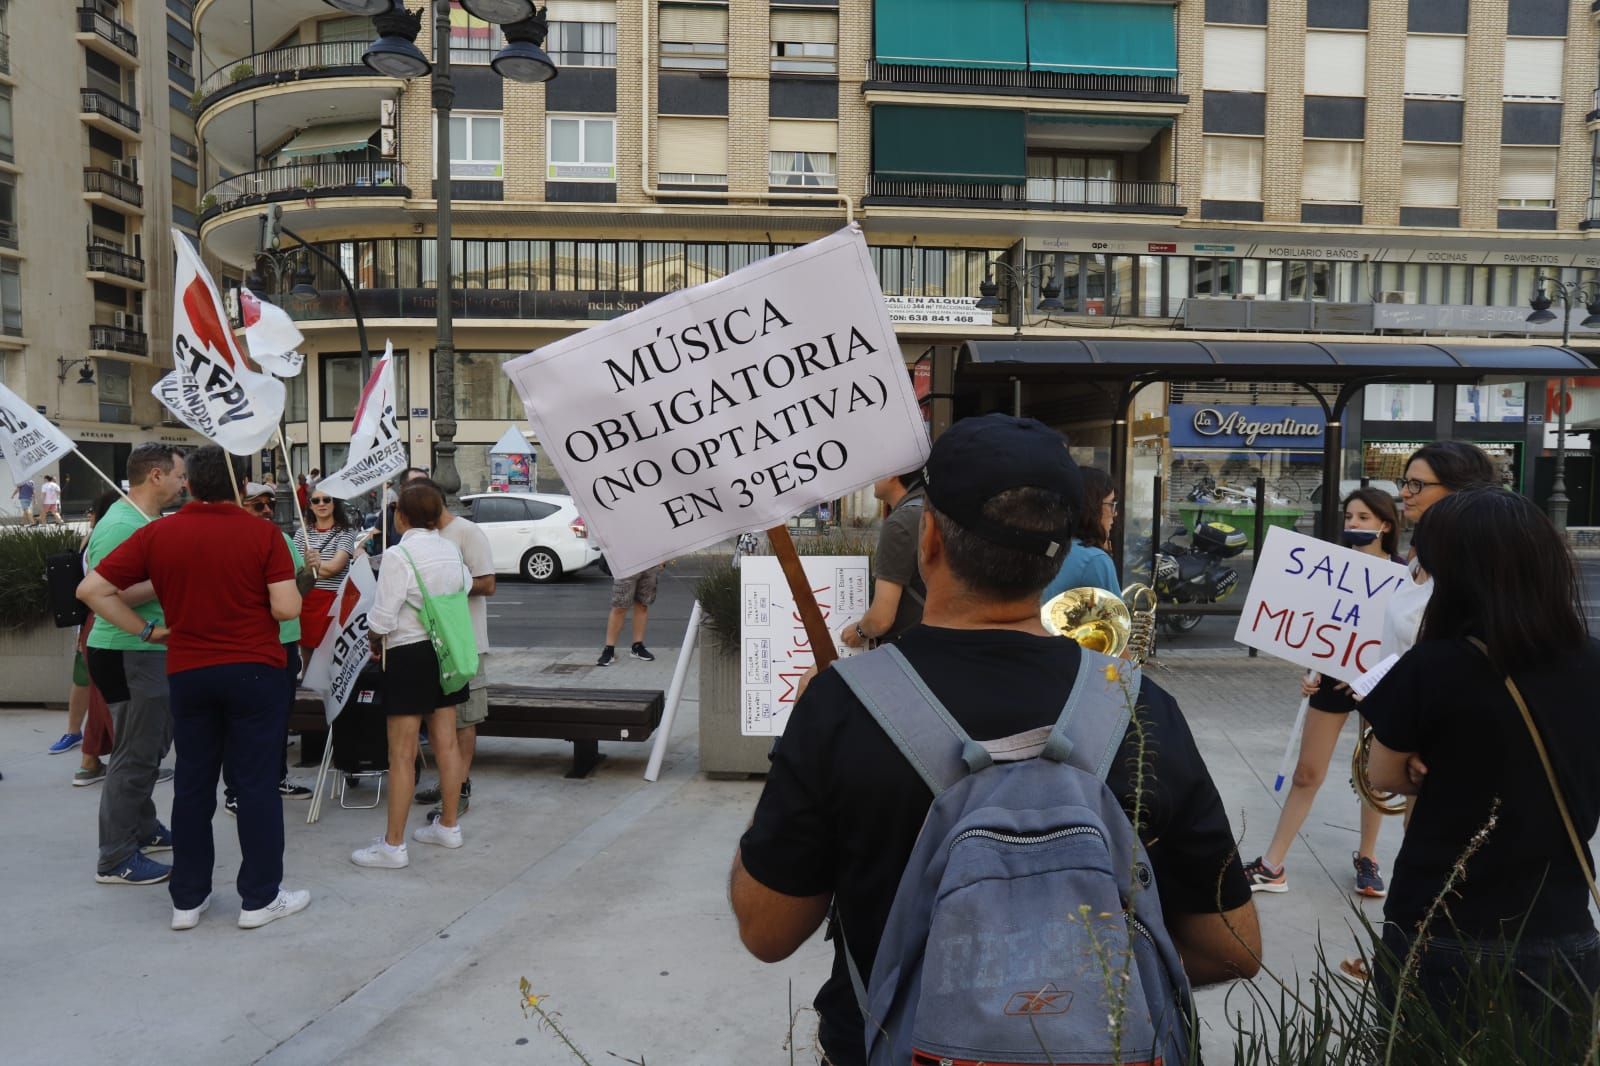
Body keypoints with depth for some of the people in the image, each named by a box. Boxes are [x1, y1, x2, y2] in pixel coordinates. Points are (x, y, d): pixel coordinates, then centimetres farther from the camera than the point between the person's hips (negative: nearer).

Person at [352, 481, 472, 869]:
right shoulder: (451, 550, 2)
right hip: (446, 650, 7)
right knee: (446, 744, 15)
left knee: (402, 755, 0)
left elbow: (381, 619, -18)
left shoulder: (398, 555, -18)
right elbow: (466, 587, 18)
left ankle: (393, 845, 7)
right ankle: (448, 826, 27)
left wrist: (375, 641, 2)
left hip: (409, 655, -7)